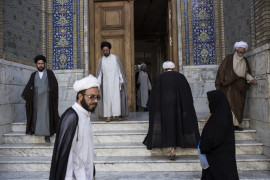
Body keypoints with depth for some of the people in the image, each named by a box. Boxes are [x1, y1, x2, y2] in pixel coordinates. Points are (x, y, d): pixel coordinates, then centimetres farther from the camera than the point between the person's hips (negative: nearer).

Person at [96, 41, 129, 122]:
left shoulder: (115, 57, 2)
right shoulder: (101, 60, 6)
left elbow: (120, 69, 2)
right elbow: (99, 73, 6)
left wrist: (122, 81, -3)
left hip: (116, 81, -1)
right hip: (106, 83, 1)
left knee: (117, 97, -7)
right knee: (107, 98, -2)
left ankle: (118, 115, -1)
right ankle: (108, 116, 1)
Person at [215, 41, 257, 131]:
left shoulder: (245, 61, 13)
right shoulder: (229, 58, -1)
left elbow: (246, 73, 19)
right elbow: (222, 71, -3)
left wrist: (251, 79, 2)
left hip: (240, 86, 5)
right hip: (230, 85, -5)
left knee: (239, 105, 3)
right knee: (231, 104, -10)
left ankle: (236, 124, 7)